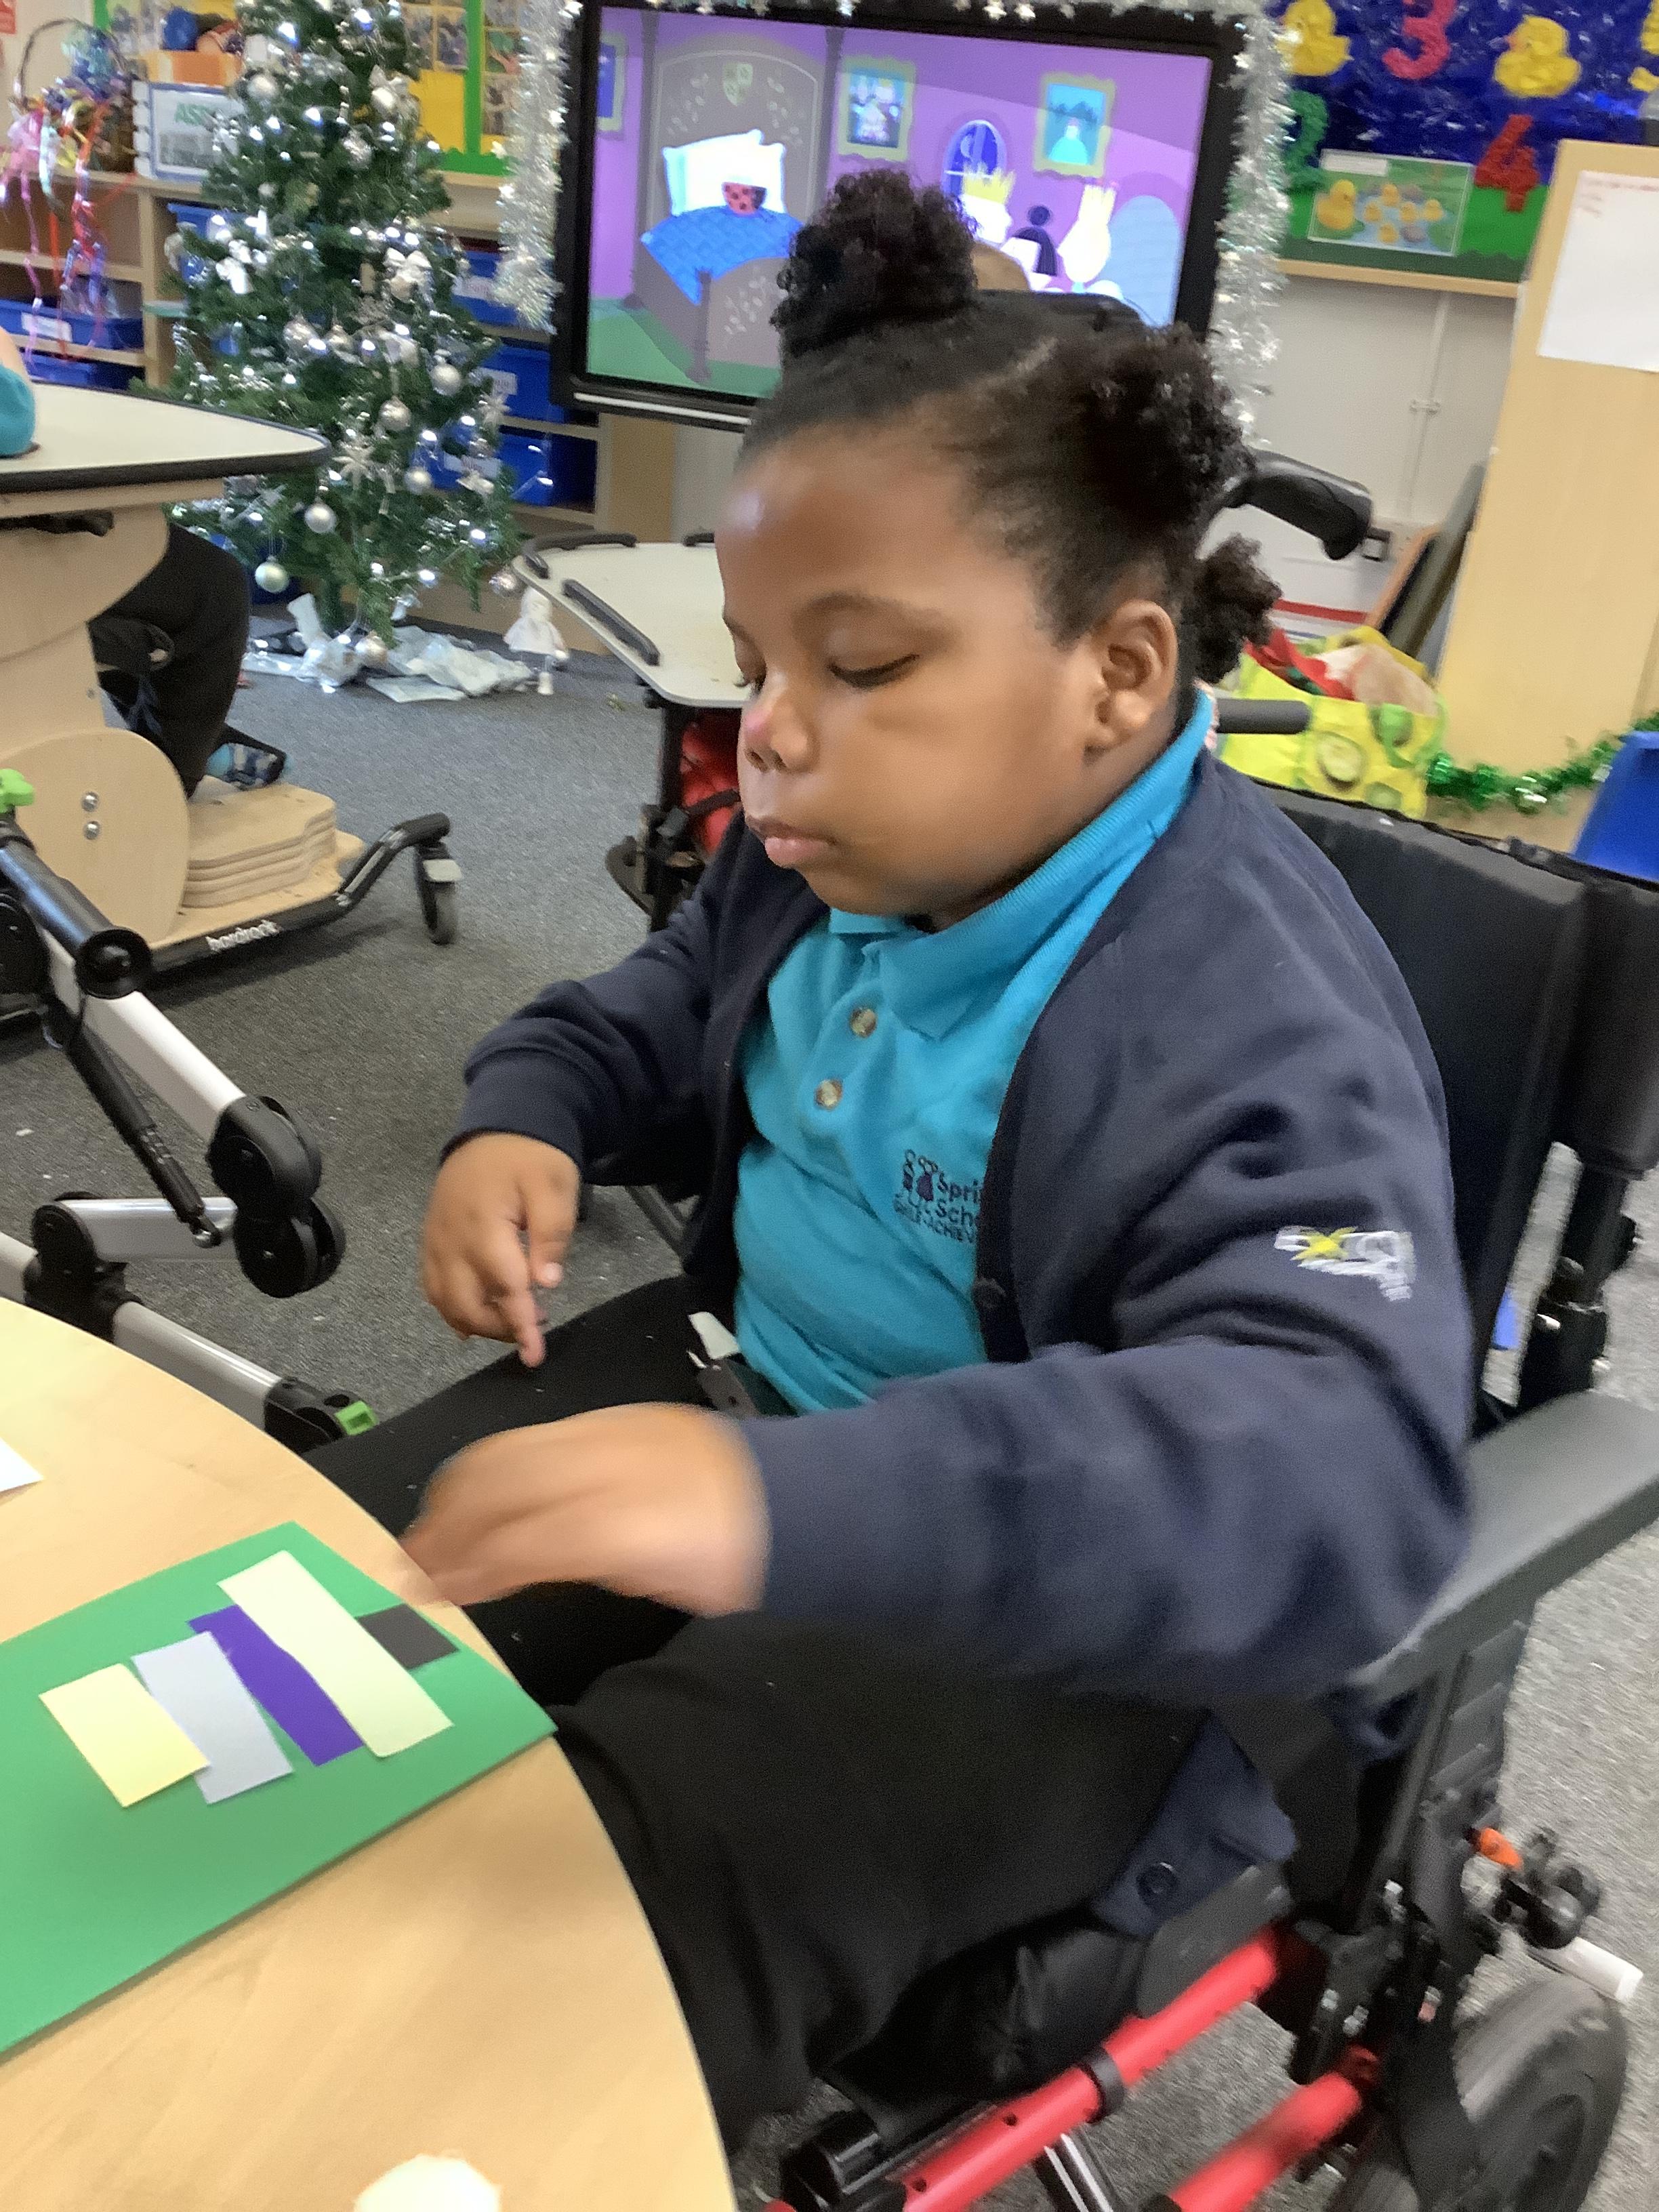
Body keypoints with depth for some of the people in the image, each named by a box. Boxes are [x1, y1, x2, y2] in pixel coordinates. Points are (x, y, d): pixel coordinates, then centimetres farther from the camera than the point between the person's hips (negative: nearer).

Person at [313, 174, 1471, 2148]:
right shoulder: (843, 852, -3)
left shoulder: (1261, 1029, -29)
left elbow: (1342, 1468, -44)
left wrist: (799, 1503, -59)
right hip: (752, 1385, 8)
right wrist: (530, 1112, -5)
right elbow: (683, 1004, 18)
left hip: (1030, 1596, -7)